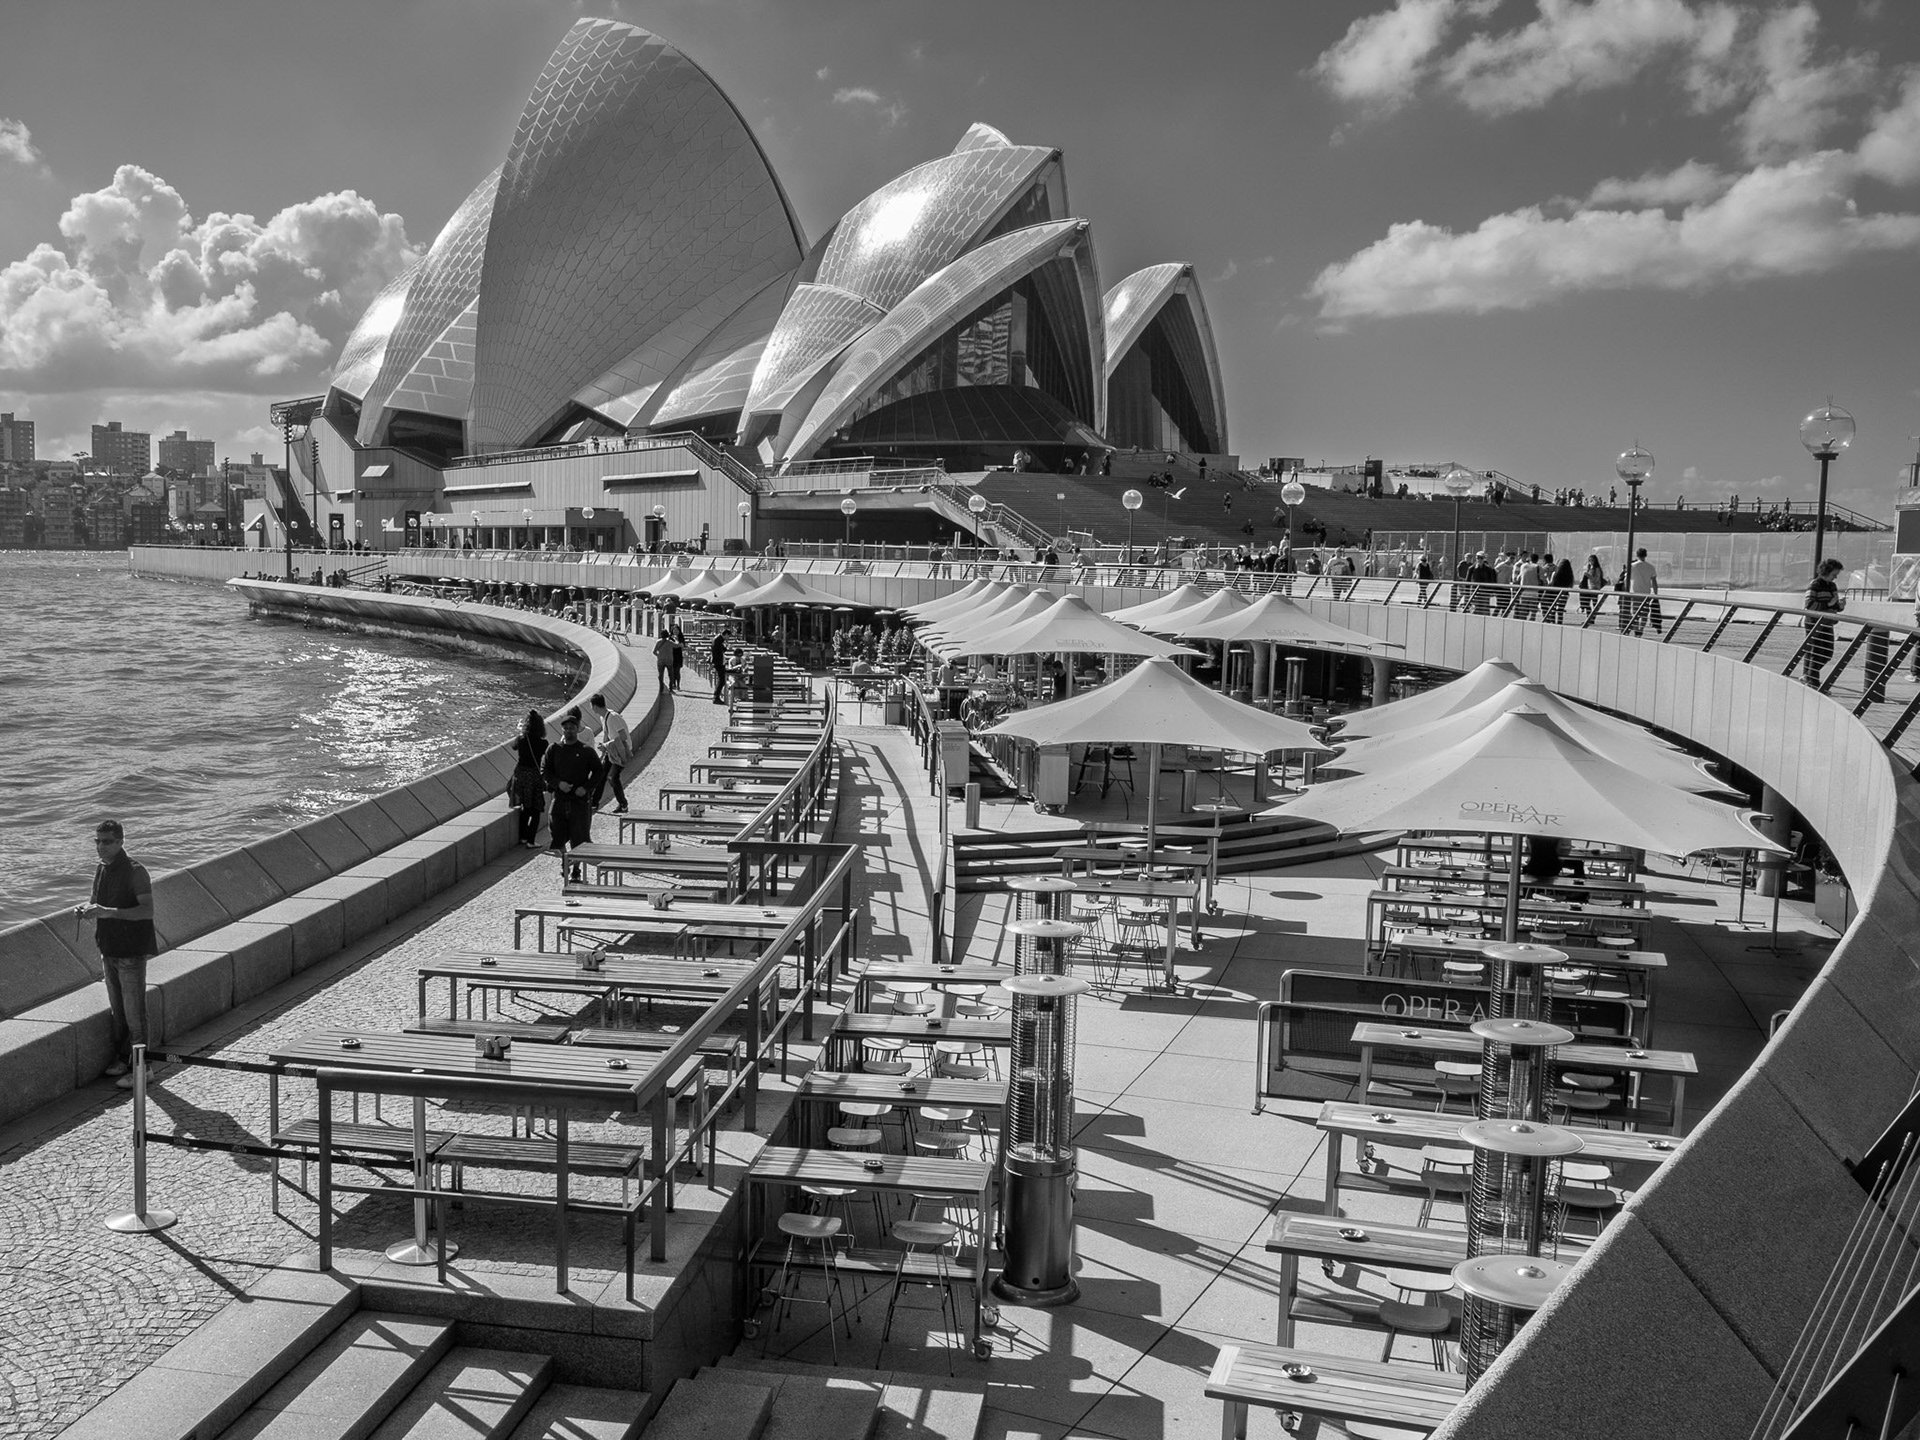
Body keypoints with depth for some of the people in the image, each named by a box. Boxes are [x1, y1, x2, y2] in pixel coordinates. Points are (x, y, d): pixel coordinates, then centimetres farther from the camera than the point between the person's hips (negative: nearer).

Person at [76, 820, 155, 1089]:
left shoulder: (135, 872, -16)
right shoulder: (102, 869, 8)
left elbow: (147, 910, -24)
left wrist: (108, 912, -31)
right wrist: (86, 908, -2)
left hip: (131, 951, -8)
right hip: (109, 949, 8)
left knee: (134, 1011, -3)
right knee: (116, 1009, 16)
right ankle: (122, 1057, 28)